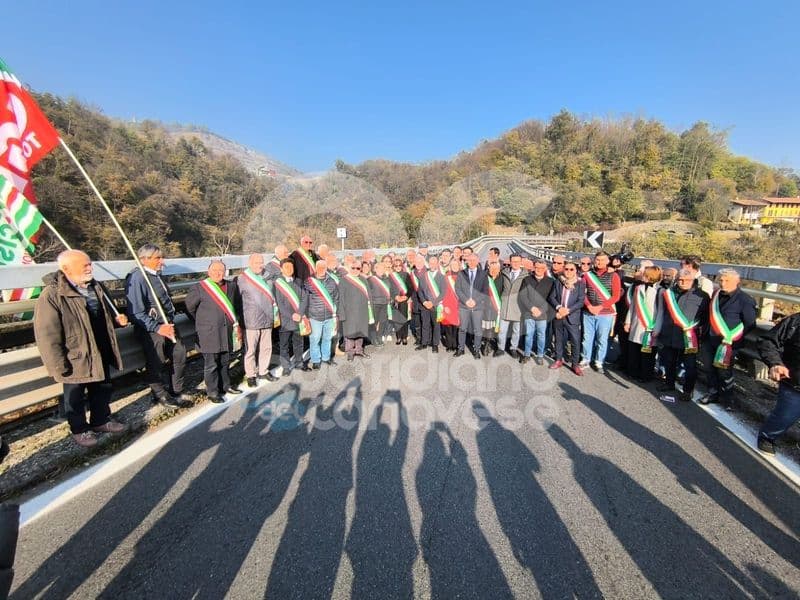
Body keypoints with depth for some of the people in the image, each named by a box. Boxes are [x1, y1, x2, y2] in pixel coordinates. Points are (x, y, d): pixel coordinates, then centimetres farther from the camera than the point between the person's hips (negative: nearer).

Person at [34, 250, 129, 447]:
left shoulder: (95, 287, 4)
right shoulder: (52, 295, -19)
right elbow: (47, 335, -17)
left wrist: (116, 320, 1)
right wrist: (59, 366, -17)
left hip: (101, 355, 7)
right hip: (76, 359, -6)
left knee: (103, 389, 20)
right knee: (75, 397, 14)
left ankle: (101, 420, 39)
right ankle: (79, 429, 32)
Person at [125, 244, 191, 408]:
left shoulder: (157, 275, 11)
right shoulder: (137, 278, -15)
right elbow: (137, 312, -19)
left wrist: (170, 321, 14)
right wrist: (157, 328, -22)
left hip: (167, 324, 8)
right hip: (151, 327, -8)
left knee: (180, 353, 12)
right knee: (157, 362, 3)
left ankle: (176, 390, 29)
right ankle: (161, 394, 24)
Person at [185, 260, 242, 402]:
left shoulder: (231, 286, 7)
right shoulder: (199, 288, -9)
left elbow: (236, 305, 16)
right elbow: (189, 308, -1)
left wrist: (236, 324, 13)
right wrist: (202, 322, 5)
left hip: (227, 332, 5)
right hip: (209, 334, -5)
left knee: (225, 362, 17)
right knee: (211, 364, 4)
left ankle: (225, 386, 32)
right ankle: (212, 392, 17)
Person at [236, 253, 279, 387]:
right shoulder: (242, 279, -10)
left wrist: (276, 315, 18)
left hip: (267, 320, 5)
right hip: (251, 322, -5)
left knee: (266, 348, 15)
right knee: (251, 350, 6)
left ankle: (263, 371, 32)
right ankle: (250, 375, 22)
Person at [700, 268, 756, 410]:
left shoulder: (745, 300, -10)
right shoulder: (716, 295, 7)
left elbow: (750, 324, -8)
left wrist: (732, 339, -12)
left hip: (728, 343, -6)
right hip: (710, 340, 6)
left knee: (724, 371, -1)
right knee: (709, 368, 13)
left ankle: (727, 398, 18)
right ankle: (713, 393, 29)